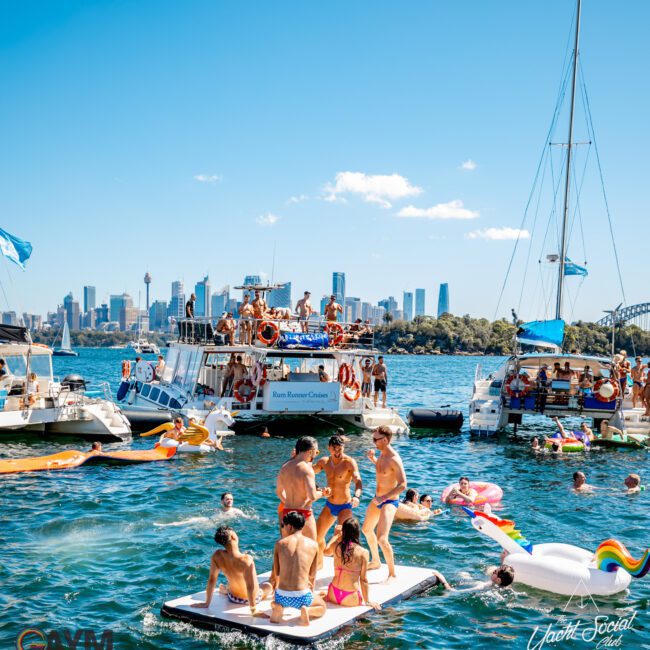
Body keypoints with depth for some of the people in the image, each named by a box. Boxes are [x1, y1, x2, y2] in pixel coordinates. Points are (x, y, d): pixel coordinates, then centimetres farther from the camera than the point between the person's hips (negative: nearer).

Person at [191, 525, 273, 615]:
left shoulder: (217, 556, -23)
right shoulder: (246, 560, -38)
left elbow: (211, 580, -13)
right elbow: (250, 587, -35)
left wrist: (206, 603, -4)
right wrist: (253, 610, -25)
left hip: (232, 598, 4)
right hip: (247, 599, -4)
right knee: (268, 586, 29)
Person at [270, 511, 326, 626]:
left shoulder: (280, 543, 1)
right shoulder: (313, 545, 2)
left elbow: (275, 574, 7)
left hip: (282, 596, 2)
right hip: (302, 597, -1)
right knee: (322, 607, 31)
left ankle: (277, 608, 5)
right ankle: (307, 611, -2)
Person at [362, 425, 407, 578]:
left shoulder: (394, 459, -25)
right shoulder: (382, 454, 2)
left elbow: (402, 485, -29)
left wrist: (384, 497, -33)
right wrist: (372, 459, 5)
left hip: (389, 501, -10)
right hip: (378, 499, 10)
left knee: (381, 539, -20)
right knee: (366, 529, 26)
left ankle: (392, 573, -4)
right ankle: (375, 561, 46)